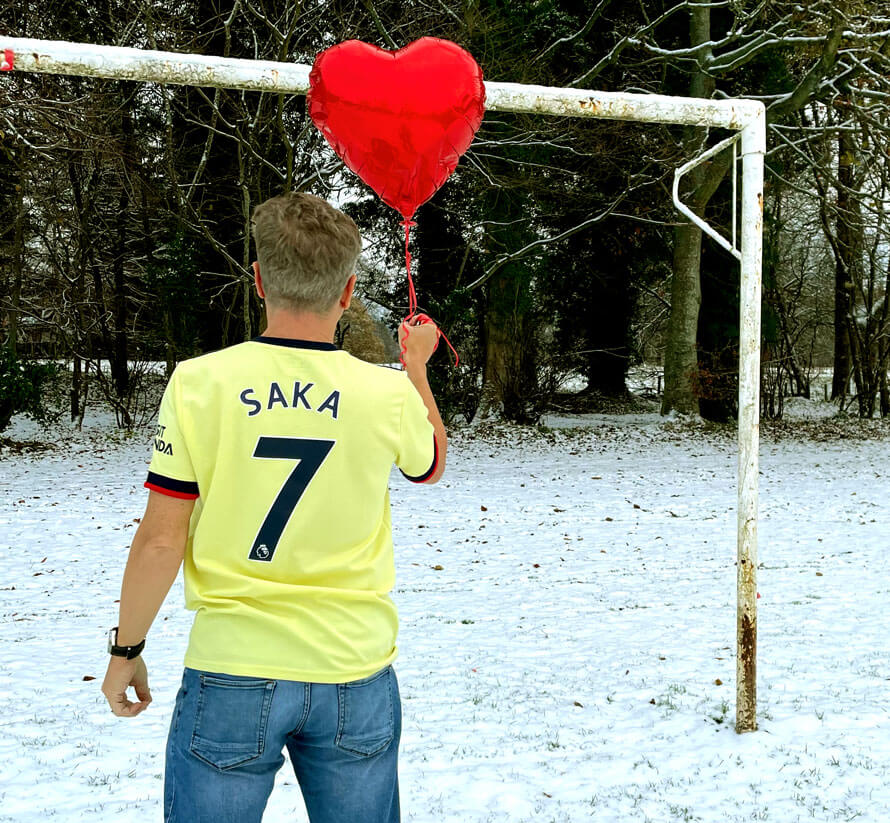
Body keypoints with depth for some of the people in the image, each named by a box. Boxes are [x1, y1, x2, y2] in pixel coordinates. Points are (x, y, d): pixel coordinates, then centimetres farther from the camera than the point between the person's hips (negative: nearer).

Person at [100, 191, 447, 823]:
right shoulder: (389, 394, -5)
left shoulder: (200, 383, -10)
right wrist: (417, 366, 33)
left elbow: (161, 541, -8)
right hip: (356, 676, 2)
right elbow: (431, 464, 18)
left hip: (234, 674, -1)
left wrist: (126, 649, 7)